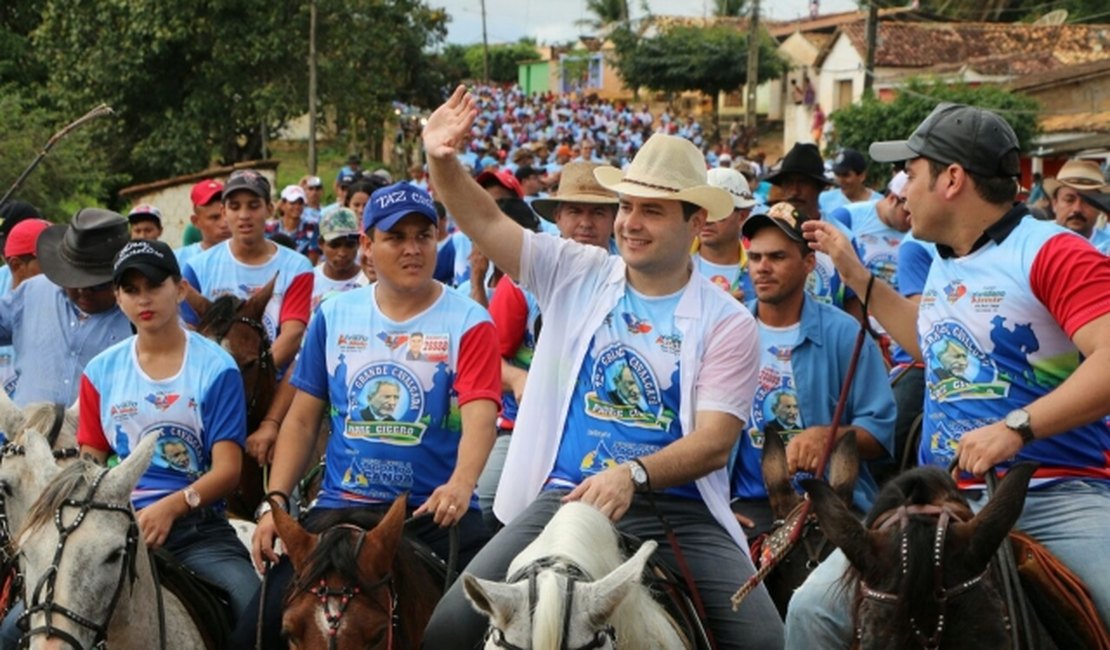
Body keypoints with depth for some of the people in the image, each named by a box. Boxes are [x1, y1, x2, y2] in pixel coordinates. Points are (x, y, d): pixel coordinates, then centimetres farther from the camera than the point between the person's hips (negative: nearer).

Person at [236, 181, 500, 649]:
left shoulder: (468, 322, -2)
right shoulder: (334, 316, 9)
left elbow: (479, 414, -16)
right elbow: (302, 420, 12)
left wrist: (461, 484, -36)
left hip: (435, 512, -2)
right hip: (340, 506, 3)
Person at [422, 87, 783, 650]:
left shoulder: (727, 323, 1)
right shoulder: (575, 276, 9)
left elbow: (715, 442, -8)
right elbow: (485, 222, 1)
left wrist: (632, 475, -25)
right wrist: (442, 161, -18)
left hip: (677, 511, -1)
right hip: (564, 498, 1)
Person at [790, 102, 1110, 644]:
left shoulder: (1052, 253, -9)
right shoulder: (943, 264, 16)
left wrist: (1017, 427, -30)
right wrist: (855, 274, 33)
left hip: (1059, 496, -6)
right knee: (814, 610, -7)